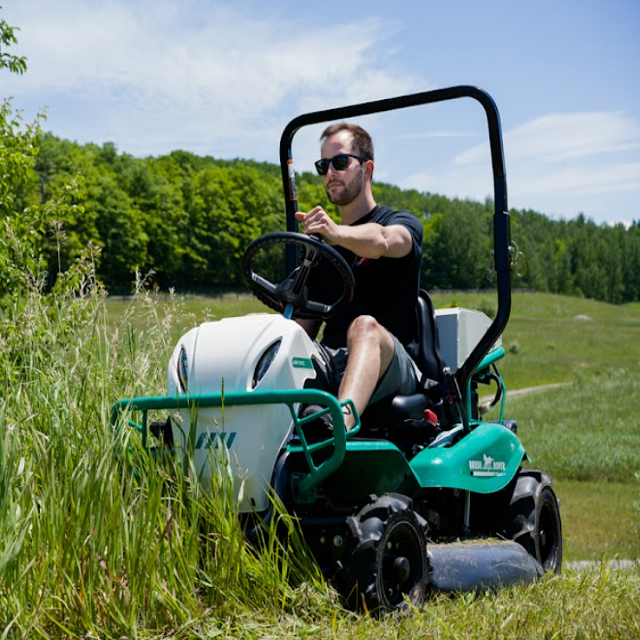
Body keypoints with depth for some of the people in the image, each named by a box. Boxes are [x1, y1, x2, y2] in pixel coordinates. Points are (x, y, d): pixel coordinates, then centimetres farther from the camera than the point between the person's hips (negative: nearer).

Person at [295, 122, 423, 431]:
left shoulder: (402, 223, 9)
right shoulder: (321, 247, 26)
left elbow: (381, 242, -19)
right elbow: (307, 323, 21)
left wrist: (337, 233, -41)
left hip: (392, 368, -5)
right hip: (329, 361, 5)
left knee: (365, 326, -38)